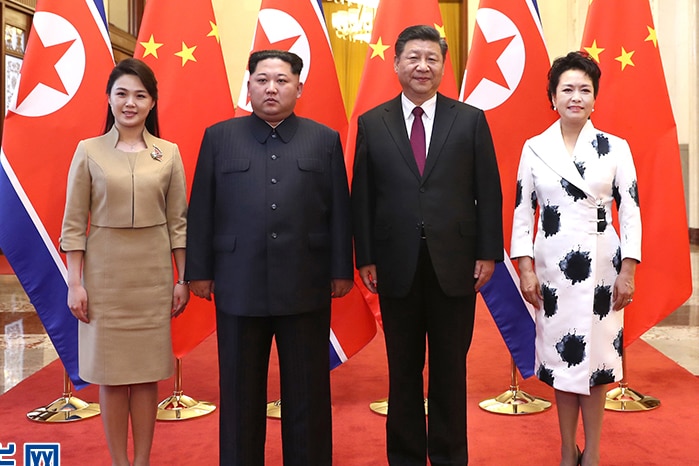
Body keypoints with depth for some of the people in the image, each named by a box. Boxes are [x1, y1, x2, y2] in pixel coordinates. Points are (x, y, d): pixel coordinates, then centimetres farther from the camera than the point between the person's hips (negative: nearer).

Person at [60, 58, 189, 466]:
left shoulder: (169, 153, 2)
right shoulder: (89, 151, -1)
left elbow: (178, 222, 5)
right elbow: (74, 223, -1)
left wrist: (183, 279, 3)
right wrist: (75, 282, -5)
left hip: (153, 274, 1)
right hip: (104, 273, -1)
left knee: (147, 372, 8)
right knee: (111, 373, 7)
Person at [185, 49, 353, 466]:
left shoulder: (325, 140, 6)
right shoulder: (219, 137, 7)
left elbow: (340, 210, 4)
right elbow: (201, 210, 5)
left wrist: (342, 270, 1)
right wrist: (199, 271, 2)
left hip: (306, 287, 0)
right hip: (239, 286, 1)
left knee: (308, 392, 10)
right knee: (240, 394, 11)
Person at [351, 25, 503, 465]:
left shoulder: (471, 120, 3)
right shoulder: (372, 123, 4)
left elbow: (489, 192, 2)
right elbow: (362, 196, 3)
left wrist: (488, 253, -3)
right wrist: (366, 257, -2)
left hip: (454, 264, 0)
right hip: (397, 265, 1)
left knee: (450, 368, 11)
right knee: (403, 369, 12)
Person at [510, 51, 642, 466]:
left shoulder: (616, 148, 0)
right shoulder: (535, 148, 2)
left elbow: (631, 213, 0)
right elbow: (523, 212, 3)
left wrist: (628, 271, -6)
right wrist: (525, 269, -3)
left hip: (601, 265, -1)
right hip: (553, 265, 1)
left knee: (596, 353, 5)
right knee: (560, 354, 7)